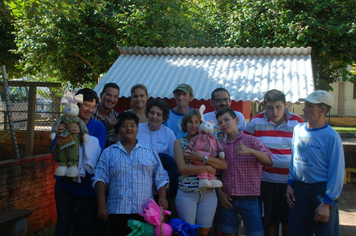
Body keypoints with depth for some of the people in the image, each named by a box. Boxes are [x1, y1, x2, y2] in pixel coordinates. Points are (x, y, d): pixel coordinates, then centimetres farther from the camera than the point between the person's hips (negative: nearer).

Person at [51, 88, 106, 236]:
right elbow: (55, 156, 0)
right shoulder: (65, 124, 2)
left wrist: (82, 133, -28)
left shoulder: (98, 127, -3)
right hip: (66, 183, 2)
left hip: (88, 184, -1)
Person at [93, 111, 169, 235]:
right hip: (118, 211, 0)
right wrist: (102, 205, -6)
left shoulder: (149, 150, 12)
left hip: (145, 211, 1)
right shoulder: (109, 152, 9)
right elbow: (100, 179, 3)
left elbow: (160, 178, 11)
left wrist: (162, 197, -2)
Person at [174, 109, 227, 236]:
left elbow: (224, 165, -4)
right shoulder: (179, 142, 4)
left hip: (208, 193, 2)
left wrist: (203, 157, -16)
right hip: (186, 193, -2)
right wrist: (207, 168, -12)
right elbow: (182, 168, -12)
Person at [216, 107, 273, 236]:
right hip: (227, 199, 3)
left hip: (249, 198, -3)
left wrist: (251, 151, -27)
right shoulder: (221, 146, 7)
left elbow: (269, 161, -13)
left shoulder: (251, 140, -2)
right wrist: (220, 192, -2)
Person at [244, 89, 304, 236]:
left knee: (289, 223, 8)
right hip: (266, 181, 0)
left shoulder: (297, 122, -2)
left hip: (290, 181, 0)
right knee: (270, 223, 10)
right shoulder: (256, 121, -1)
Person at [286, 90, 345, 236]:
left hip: (321, 190, -5)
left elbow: (337, 172, -13)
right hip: (299, 188, 5)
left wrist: (327, 203, -14)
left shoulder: (331, 136, -14)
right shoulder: (298, 130, 4)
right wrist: (290, 184, 8)